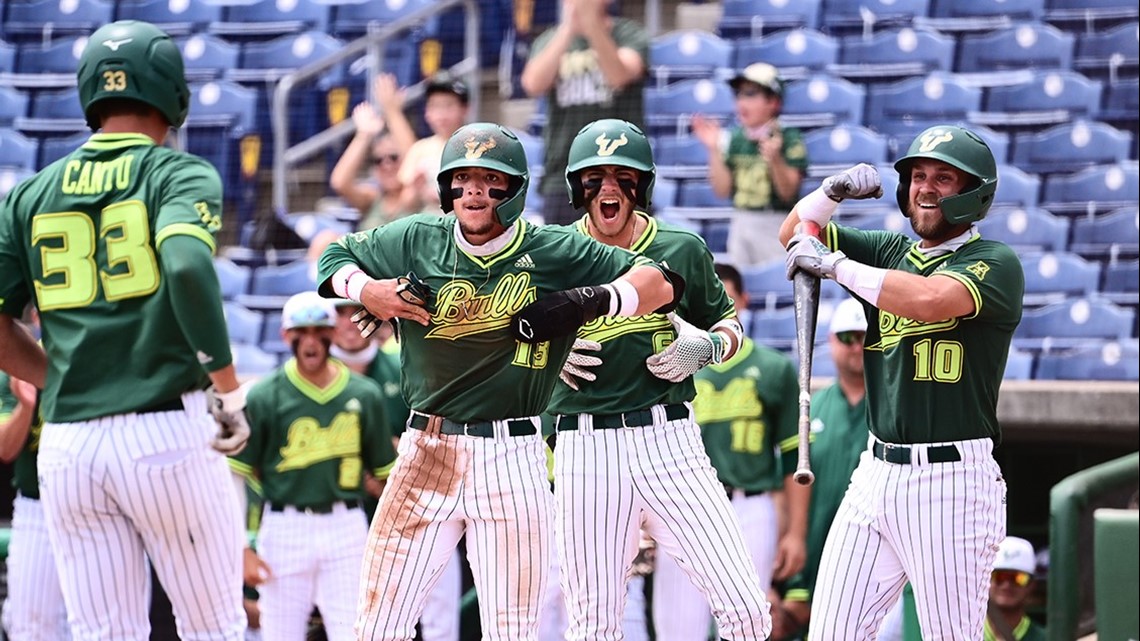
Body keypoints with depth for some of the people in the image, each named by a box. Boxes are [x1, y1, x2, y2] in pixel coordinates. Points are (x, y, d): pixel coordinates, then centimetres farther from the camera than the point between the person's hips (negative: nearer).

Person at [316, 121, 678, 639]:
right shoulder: (416, 241, 2)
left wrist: (594, 300, -18)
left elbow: (659, 284, 0)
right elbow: (336, 257, 16)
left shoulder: (555, 254, -3)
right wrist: (367, 291, -5)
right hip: (426, 453, 1)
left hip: (513, 460, -1)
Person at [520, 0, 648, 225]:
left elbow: (618, 76, -22)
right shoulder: (550, 40, 8)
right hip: (564, 181, 3)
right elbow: (533, 84, -13)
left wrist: (593, 26, -36)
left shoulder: (630, 35, 0)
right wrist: (568, 30, -24)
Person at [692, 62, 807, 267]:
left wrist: (774, 159, -28)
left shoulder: (790, 140, -7)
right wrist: (714, 150, -4)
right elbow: (723, 190, 4)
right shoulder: (735, 139, 6)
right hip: (741, 225, 5)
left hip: (777, 227, -5)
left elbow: (788, 192, -13)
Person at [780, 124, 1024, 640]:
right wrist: (835, 191, -5)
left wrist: (833, 263, -14)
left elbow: (931, 300, -23)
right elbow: (794, 236, 16)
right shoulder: (888, 253, 15)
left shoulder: (995, 264, -5)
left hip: (952, 484, -6)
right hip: (877, 475, 6)